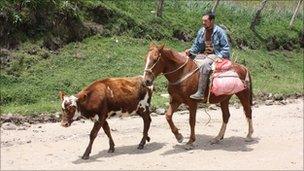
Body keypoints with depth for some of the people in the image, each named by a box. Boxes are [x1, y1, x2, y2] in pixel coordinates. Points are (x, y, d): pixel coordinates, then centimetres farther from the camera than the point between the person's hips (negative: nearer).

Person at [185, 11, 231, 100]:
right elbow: (196, 46, 15)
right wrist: (190, 51, -6)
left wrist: (219, 56, -20)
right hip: (202, 54, 7)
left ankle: (200, 92, -38)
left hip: (215, 55, -7)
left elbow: (226, 47, -5)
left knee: (204, 65, -36)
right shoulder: (201, 31, 10)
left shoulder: (220, 31, -6)